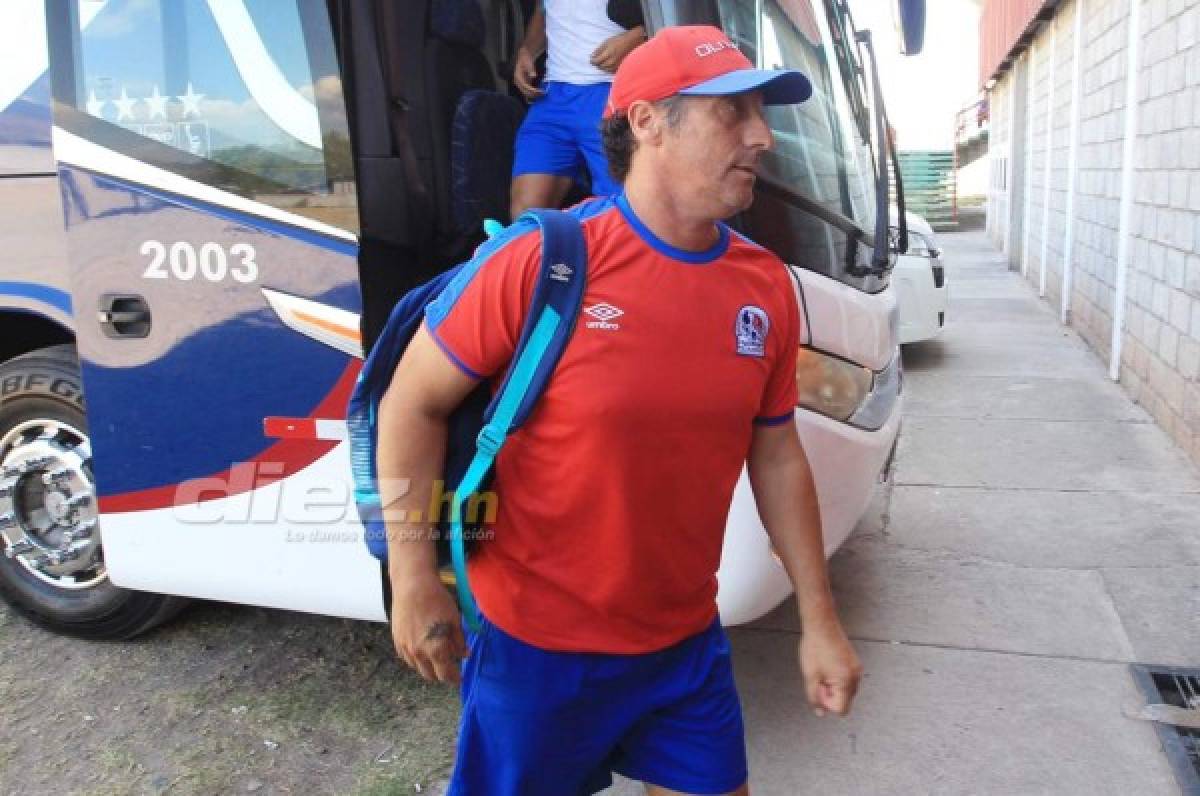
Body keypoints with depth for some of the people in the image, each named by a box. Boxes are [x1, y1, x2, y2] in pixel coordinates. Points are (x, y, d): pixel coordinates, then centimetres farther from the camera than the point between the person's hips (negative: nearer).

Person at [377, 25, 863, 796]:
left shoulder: (767, 287, -4)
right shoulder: (544, 258, -19)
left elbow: (776, 455, 5)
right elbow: (414, 403, -11)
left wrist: (819, 620, 6)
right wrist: (414, 579, -12)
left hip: (688, 644, 4)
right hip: (535, 645, -4)